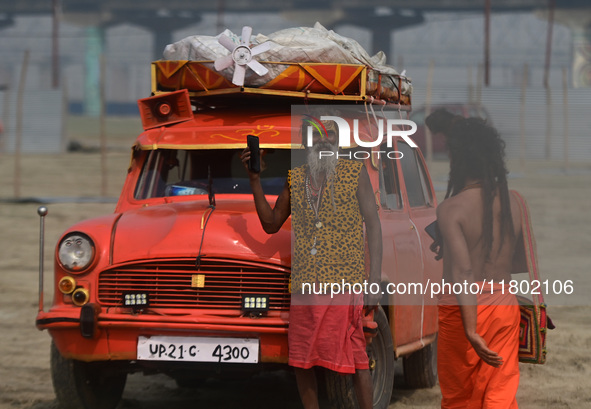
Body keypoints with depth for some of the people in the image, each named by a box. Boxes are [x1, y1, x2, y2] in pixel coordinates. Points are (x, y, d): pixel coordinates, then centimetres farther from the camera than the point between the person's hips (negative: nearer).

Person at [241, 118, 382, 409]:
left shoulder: (355, 173, 4)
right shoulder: (295, 178, 14)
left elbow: (373, 225, 2)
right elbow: (271, 224, 17)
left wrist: (375, 280, -6)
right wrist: (255, 180, 8)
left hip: (344, 278, -4)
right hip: (304, 281, 4)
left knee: (354, 356, -7)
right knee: (301, 359, 6)